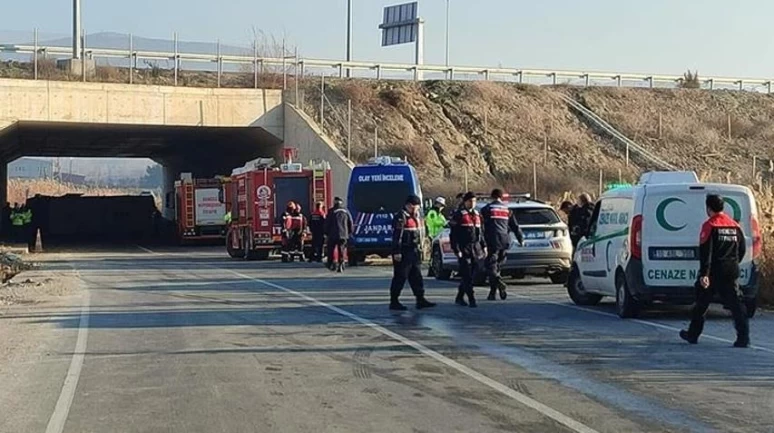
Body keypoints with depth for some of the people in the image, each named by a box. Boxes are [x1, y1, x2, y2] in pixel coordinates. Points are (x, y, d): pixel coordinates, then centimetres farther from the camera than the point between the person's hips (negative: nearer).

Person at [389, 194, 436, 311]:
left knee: (416, 276, 10)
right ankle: (394, 302, 3)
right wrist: (397, 252, -23)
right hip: (404, 253, -9)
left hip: (414, 252, 9)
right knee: (400, 277, -4)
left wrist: (419, 248, 22)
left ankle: (420, 300, 15)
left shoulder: (415, 216, 17)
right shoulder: (401, 217, -14)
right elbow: (397, 236, -19)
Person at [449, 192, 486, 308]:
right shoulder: (459, 215, -5)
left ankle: (459, 298, 20)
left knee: (471, 275, 9)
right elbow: (453, 234, -9)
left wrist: (483, 246, 15)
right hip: (464, 250, -7)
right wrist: (457, 250, -15)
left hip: (476, 249, 7)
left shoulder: (477, 214, 16)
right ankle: (471, 300, -6)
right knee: (467, 276, -7)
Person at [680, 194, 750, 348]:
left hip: (713, 273, -4)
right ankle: (743, 337, -11)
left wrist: (704, 273, -20)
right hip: (731, 272, 4)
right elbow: (742, 250, 15)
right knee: (735, 304, 1)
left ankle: (693, 334, 22)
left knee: (701, 304, 11)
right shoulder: (735, 226, 9)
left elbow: (705, 252, -17)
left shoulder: (710, 226, -9)